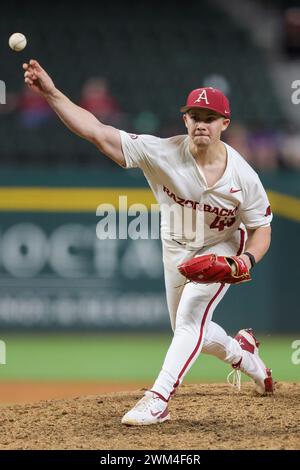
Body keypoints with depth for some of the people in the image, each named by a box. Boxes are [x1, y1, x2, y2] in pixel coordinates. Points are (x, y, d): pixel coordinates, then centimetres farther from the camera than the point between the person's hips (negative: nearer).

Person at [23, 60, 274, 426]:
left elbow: (261, 229, -13)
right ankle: (241, 353, 48)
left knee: (190, 321, -20)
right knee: (188, 333, 17)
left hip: (221, 251, -3)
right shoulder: (163, 153, -28)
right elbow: (97, 132, -35)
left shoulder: (243, 177, -26)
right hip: (176, 251, 3)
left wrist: (246, 259, -35)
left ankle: (158, 399, -19)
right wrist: (51, 94, -46)